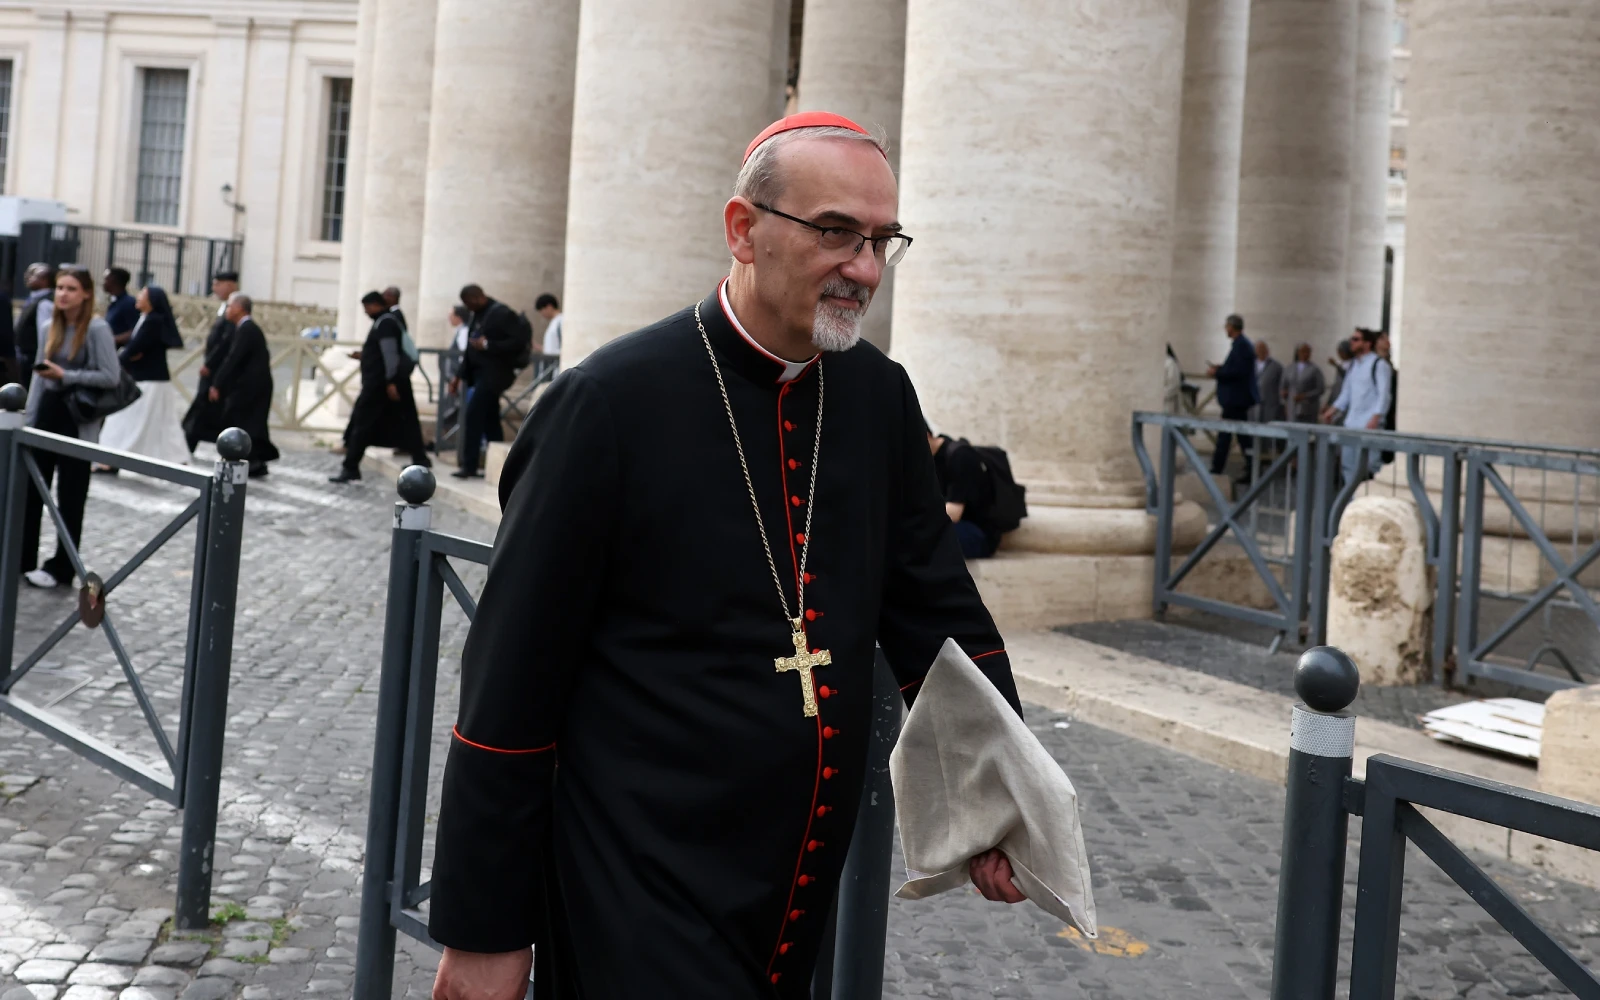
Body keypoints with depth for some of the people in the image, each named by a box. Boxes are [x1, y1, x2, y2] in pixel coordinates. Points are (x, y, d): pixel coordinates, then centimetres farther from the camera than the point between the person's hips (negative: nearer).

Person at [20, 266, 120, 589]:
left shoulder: (97, 328, -11)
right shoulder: (52, 327, 9)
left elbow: (111, 377, -17)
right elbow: (39, 375, 12)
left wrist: (64, 375, -19)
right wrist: (29, 416, 7)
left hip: (78, 419, -6)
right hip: (47, 413, 6)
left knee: (69, 497, 4)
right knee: (30, 488, 7)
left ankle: (61, 568, 13)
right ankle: (21, 559, 17)